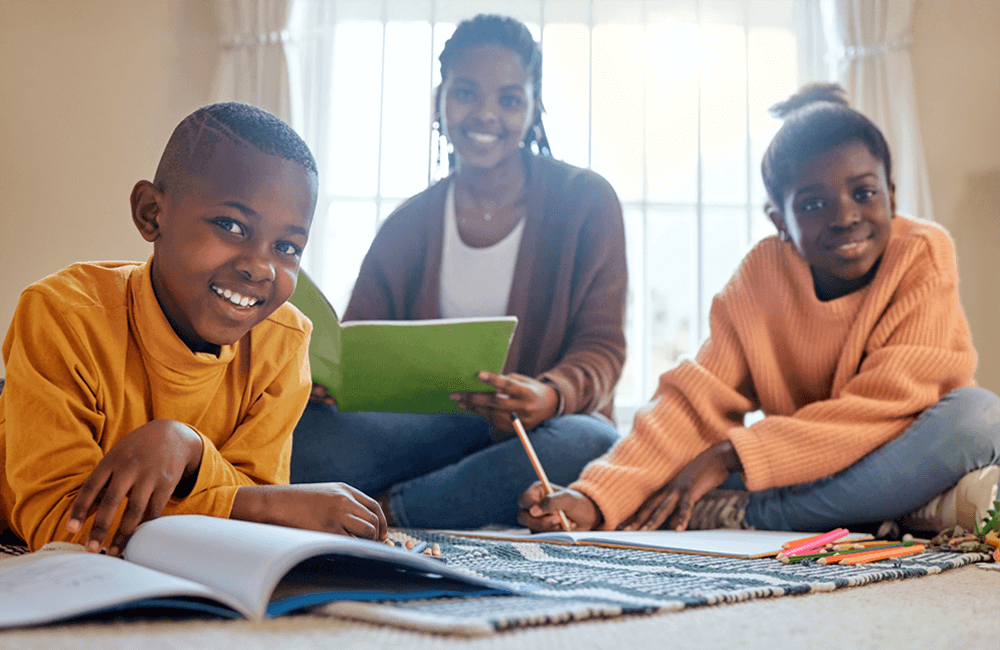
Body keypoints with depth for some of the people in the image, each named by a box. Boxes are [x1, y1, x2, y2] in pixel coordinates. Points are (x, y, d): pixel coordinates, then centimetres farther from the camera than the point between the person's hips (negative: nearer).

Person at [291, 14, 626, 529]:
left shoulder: (587, 202, 1)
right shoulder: (407, 226, 10)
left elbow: (601, 346, -5)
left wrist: (551, 395, -29)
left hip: (544, 428, 0)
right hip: (429, 426, 1)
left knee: (591, 446, -39)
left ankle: (379, 511, -23)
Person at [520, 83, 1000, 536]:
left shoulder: (923, 255, -13)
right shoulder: (761, 273, -6)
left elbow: (886, 406, -23)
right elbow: (698, 404, -15)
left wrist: (730, 455, -29)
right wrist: (595, 500, -30)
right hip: (806, 470, 2)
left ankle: (738, 513, -31)